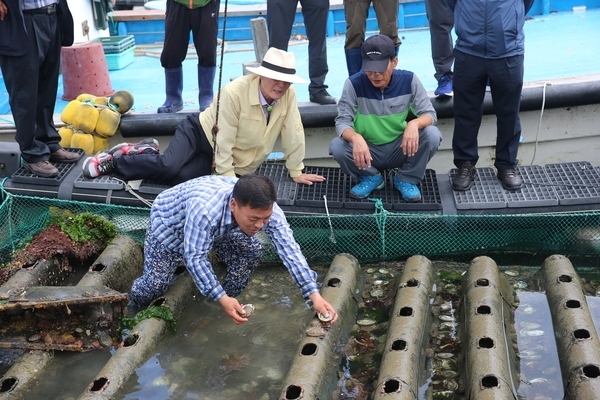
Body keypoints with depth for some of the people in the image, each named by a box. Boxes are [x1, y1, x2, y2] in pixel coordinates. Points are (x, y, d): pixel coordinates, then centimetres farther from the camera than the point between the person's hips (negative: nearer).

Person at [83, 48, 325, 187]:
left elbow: (293, 134, -7)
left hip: (226, 159, 4)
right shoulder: (235, 92, -27)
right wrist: (228, 180, -24)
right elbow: (224, 142, -25)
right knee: (168, 166, -29)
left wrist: (296, 172, -2)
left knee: (177, 177, -19)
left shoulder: (288, 95, -15)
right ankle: (116, 159, -3)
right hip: (201, 133, -4)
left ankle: (144, 152, 7)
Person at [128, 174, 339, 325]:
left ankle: (230, 305, 8)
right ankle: (134, 310, 25)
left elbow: (290, 250, -31)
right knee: (156, 282, -9)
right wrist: (222, 299, -44)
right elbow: (195, 258, -39)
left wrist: (314, 295, -37)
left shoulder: (266, 209, -32)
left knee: (251, 252, -13)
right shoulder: (205, 209, -47)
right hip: (170, 220, -4)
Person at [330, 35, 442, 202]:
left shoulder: (409, 80, -12)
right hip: (368, 151, -1)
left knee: (432, 135, -25)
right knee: (337, 147, -29)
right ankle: (371, 177, 2)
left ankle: (406, 179, 1)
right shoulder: (354, 84, -17)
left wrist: (414, 124, -36)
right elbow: (342, 121, -18)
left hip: (400, 149, 1)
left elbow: (430, 114, -11)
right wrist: (356, 138, -41)